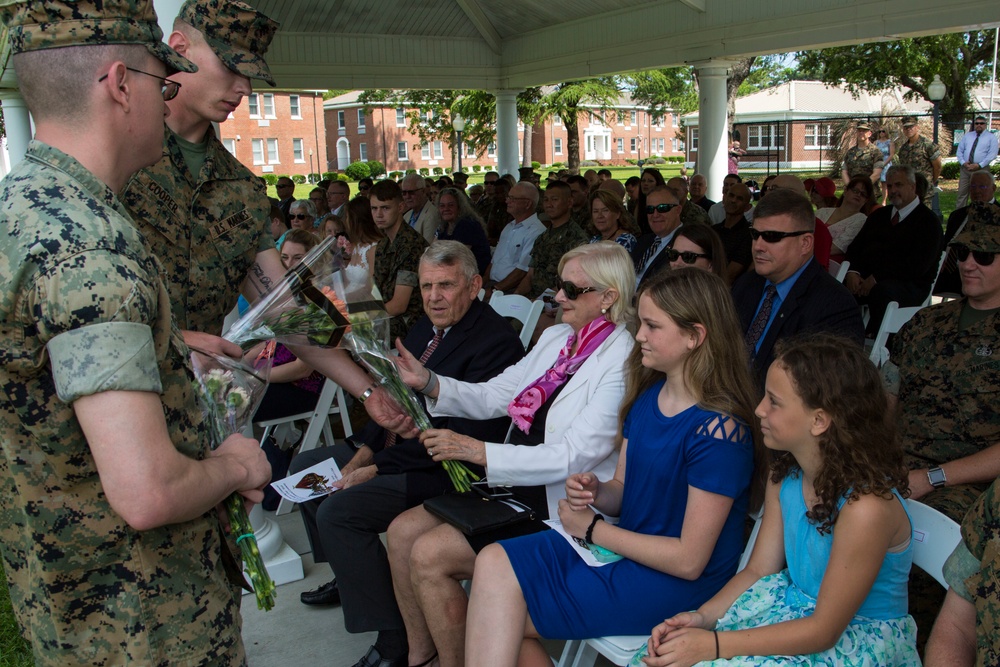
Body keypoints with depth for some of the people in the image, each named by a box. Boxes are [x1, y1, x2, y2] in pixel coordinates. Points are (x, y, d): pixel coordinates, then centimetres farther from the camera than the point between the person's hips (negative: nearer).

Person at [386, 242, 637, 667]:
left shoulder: (621, 364, -18)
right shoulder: (555, 338, 8)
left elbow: (572, 456, -24)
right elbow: (493, 396, 9)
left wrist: (478, 451, -27)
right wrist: (429, 383, -6)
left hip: (558, 509, -8)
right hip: (513, 486, 9)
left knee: (429, 555, -17)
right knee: (402, 532, 0)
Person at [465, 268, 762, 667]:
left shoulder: (718, 429, -22)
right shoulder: (647, 395, 2)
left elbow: (690, 560, -20)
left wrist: (593, 529, -14)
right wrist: (596, 492, -12)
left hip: (675, 583, -7)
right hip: (626, 544, 8)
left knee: (499, 615, -12)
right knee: (494, 564, -9)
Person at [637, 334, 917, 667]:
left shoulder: (866, 507, -28)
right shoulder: (785, 474, -5)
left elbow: (824, 630, -22)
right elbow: (758, 570, 3)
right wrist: (703, 616, -14)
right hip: (795, 605, 6)